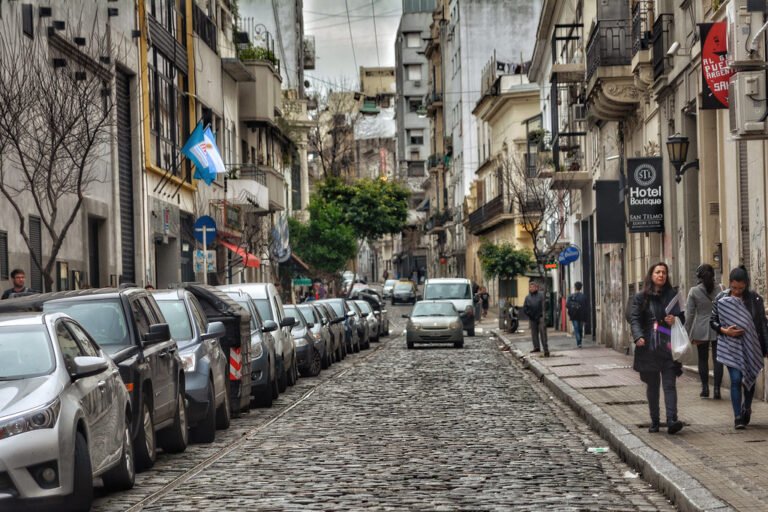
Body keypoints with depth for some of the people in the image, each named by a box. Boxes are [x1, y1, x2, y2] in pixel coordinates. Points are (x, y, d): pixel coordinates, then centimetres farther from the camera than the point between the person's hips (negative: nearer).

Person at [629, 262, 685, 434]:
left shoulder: (672, 295, 9)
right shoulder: (641, 298, 5)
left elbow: (682, 317, 16)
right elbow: (635, 319, -2)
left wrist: (675, 320, -8)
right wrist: (638, 337, -20)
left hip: (668, 347, 0)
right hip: (649, 347, 0)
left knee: (669, 384, -9)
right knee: (652, 385, 7)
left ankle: (672, 420, -18)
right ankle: (654, 421, 15)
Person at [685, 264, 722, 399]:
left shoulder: (694, 291, -5)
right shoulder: (719, 291, -3)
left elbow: (690, 314, -4)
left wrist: (688, 332, 3)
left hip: (701, 331, 0)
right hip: (717, 330, 0)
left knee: (703, 360, 11)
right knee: (717, 360, 4)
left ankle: (705, 388, 12)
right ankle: (716, 389, 1)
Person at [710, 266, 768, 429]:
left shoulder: (755, 299, -5)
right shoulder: (721, 299, -4)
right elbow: (713, 321, 5)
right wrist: (724, 330, -15)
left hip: (750, 347, 1)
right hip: (731, 347, -1)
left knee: (750, 378, 13)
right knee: (736, 379, -9)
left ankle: (746, 408, 38)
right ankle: (738, 416, -5)